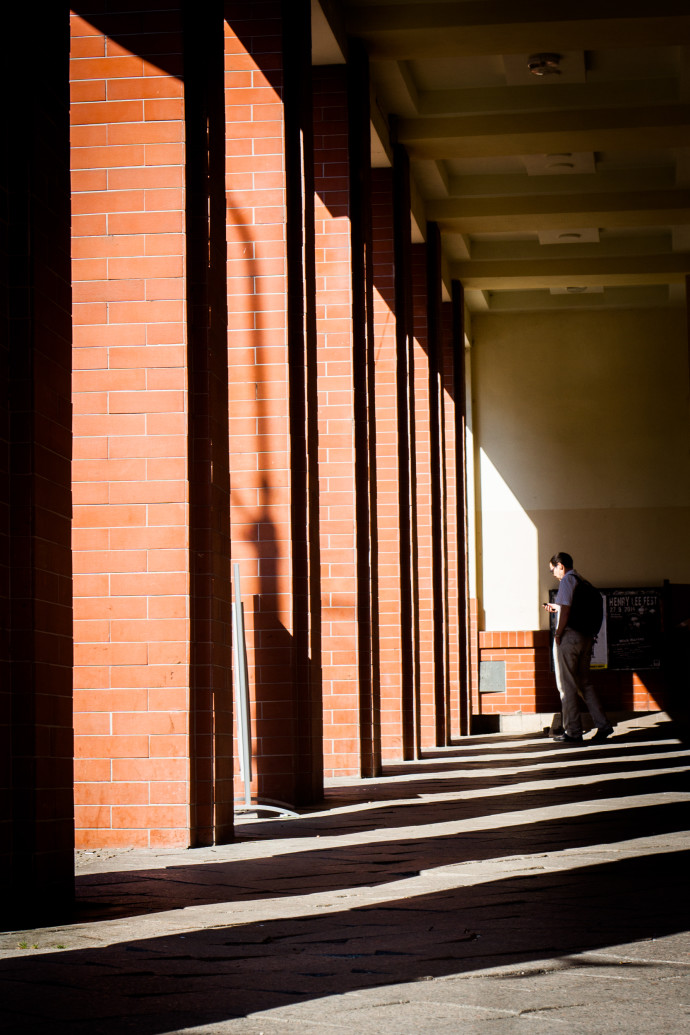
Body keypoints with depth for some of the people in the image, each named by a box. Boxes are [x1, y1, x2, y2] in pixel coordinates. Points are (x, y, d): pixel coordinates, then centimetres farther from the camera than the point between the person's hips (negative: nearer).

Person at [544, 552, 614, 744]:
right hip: (586, 638, 8)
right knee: (584, 683, 14)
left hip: (569, 637, -8)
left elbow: (566, 609, -19)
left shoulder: (567, 580, -8)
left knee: (567, 685, -1)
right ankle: (602, 724, 5)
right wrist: (556, 608, 30)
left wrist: (558, 634, -14)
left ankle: (573, 731, 0)